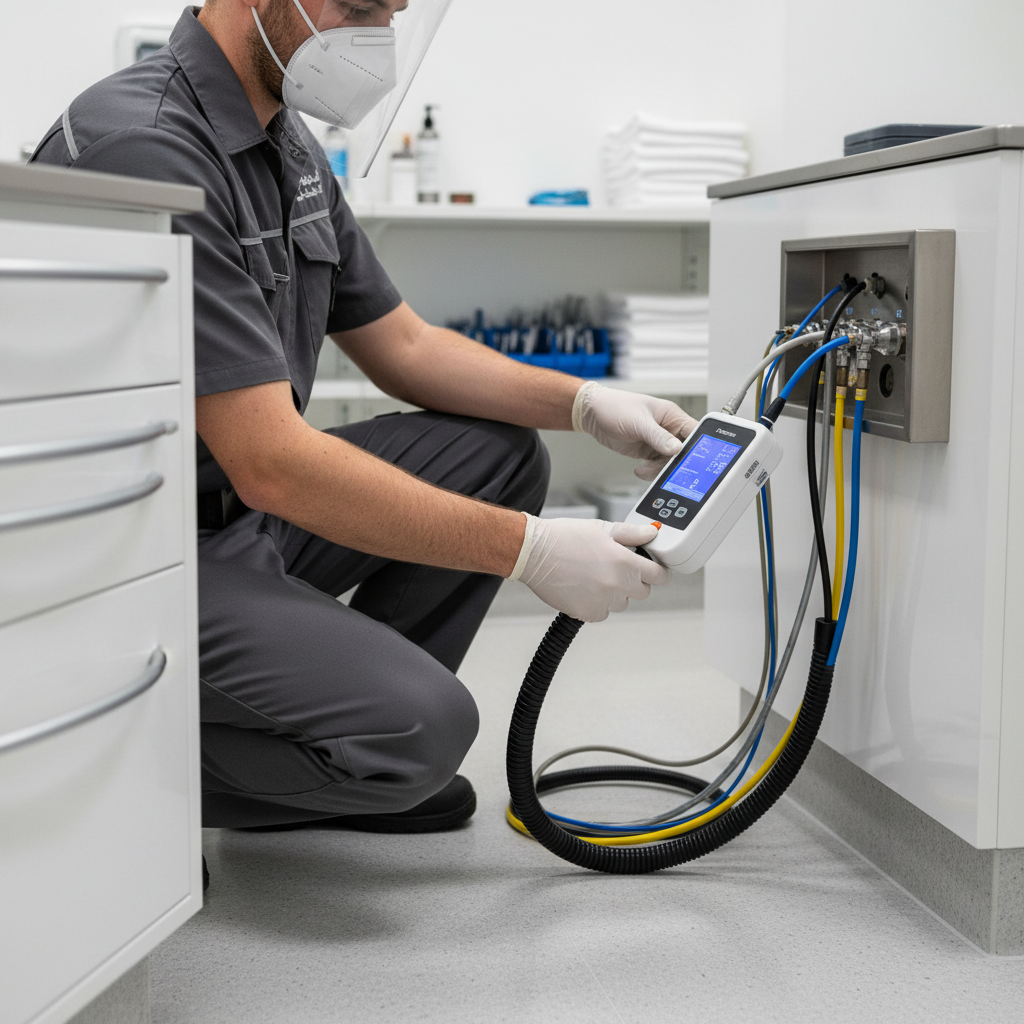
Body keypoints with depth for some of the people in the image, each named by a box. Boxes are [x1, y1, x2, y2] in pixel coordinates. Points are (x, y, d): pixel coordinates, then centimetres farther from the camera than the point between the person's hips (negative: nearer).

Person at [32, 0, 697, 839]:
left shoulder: (288, 146, 8)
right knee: (423, 725, -26)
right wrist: (529, 549, -24)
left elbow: (402, 345, 15)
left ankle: (335, 727, 14)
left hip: (239, 511, 10)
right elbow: (271, 463, -28)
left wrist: (584, 404, 0)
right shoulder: (144, 147, -24)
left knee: (501, 453, 7)